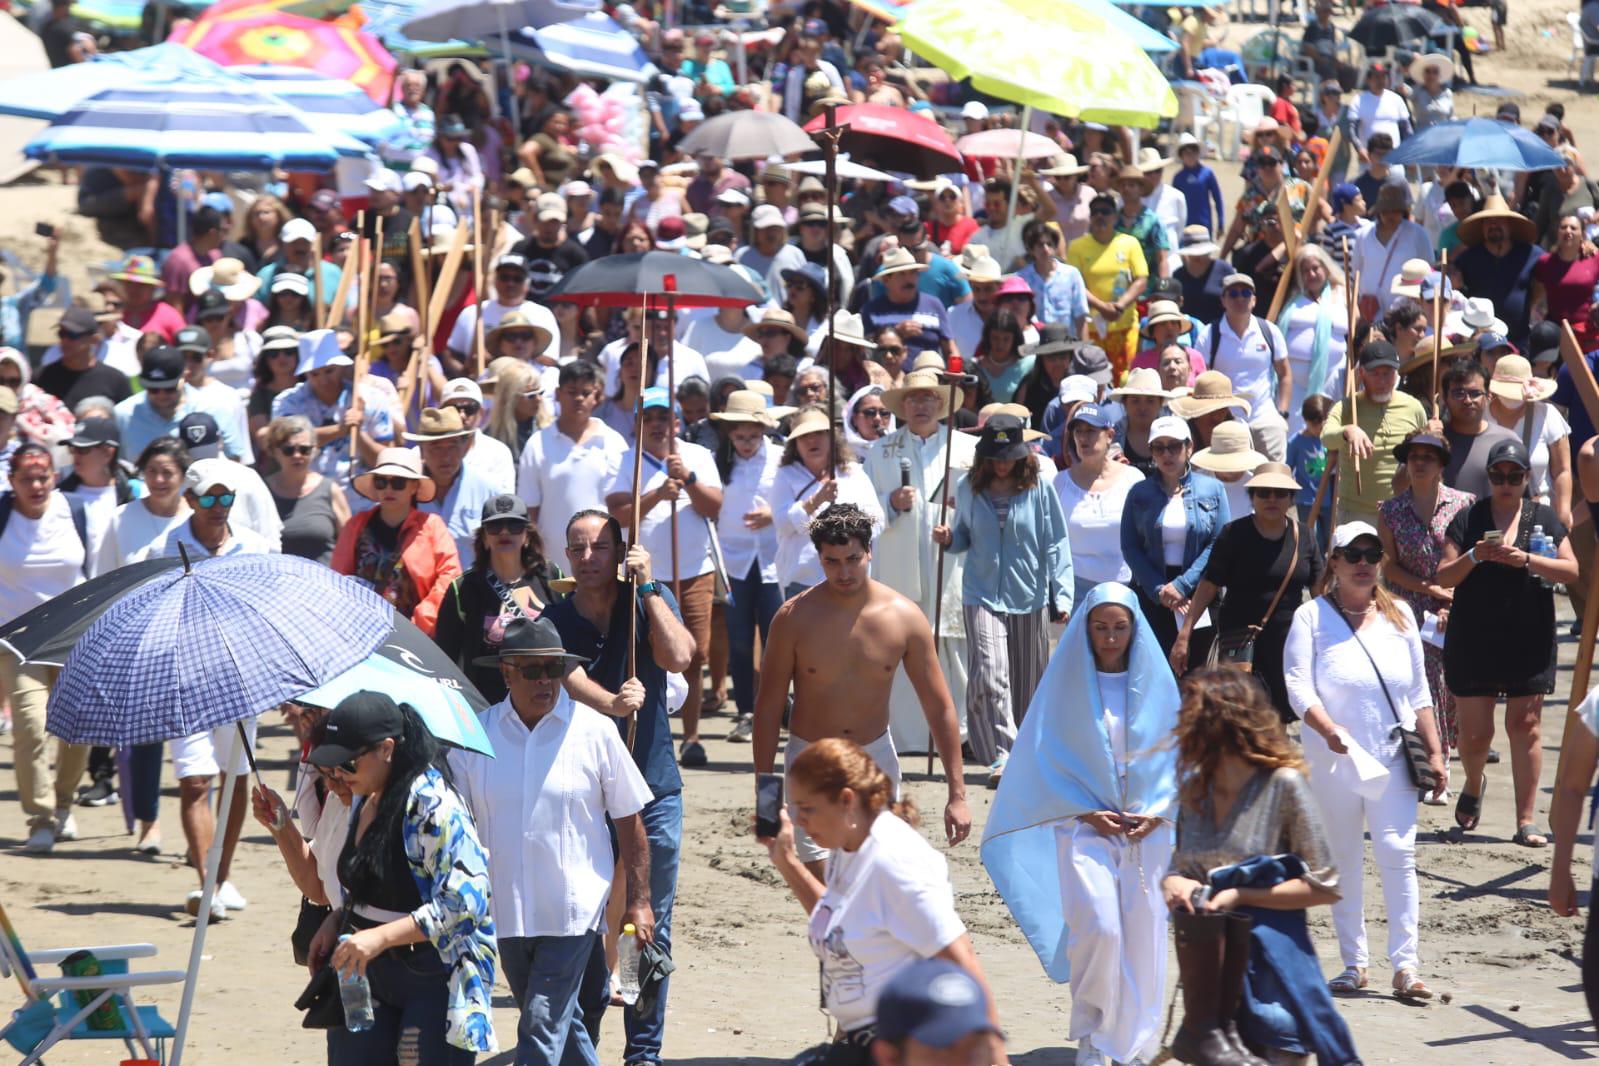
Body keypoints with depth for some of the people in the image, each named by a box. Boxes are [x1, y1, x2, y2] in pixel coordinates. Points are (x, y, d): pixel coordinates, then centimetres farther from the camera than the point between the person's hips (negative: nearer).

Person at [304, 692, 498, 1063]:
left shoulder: (435, 805, -18)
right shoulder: (365, 800, 9)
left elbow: (465, 901, -25)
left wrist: (381, 937, -28)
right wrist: (336, 921, 7)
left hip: (436, 980, -9)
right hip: (371, 975, 9)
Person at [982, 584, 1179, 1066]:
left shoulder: (1155, 682, 6)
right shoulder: (1066, 682, 1)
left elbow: (1178, 754, 9)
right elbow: (1046, 757, 1)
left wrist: (1158, 812, -5)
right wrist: (1087, 813, -9)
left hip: (1148, 828, 2)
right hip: (1083, 823, -2)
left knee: (1142, 935, 0)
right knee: (1098, 926, -19)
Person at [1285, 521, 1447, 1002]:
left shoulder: (1399, 616, 10)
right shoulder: (1312, 617, -1)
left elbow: (1419, 693, 14)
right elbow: (1298, 685, -11)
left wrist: (1434, 752, 9)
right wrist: (1327, 728, -28)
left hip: (1391, 758, 2)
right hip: (1333, 761, -2)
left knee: (1398, 854, -9)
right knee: (1343, 861, 6)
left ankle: (1405, 964, -10)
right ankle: (1353, 963, 13)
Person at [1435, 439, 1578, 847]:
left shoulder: (1544, 518, 7)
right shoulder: (1468, 519, 4)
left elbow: (1571, 570, -1)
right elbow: (1444, 576, 2)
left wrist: (1526, 560, -16)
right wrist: (1474, 556, -17)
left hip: (1529, 641, 0)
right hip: (1473, 641, 0)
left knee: (1524, 726, -3)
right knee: (1474, 732, 1)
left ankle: (1527, 820, 0)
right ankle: (1473, 785, 34)